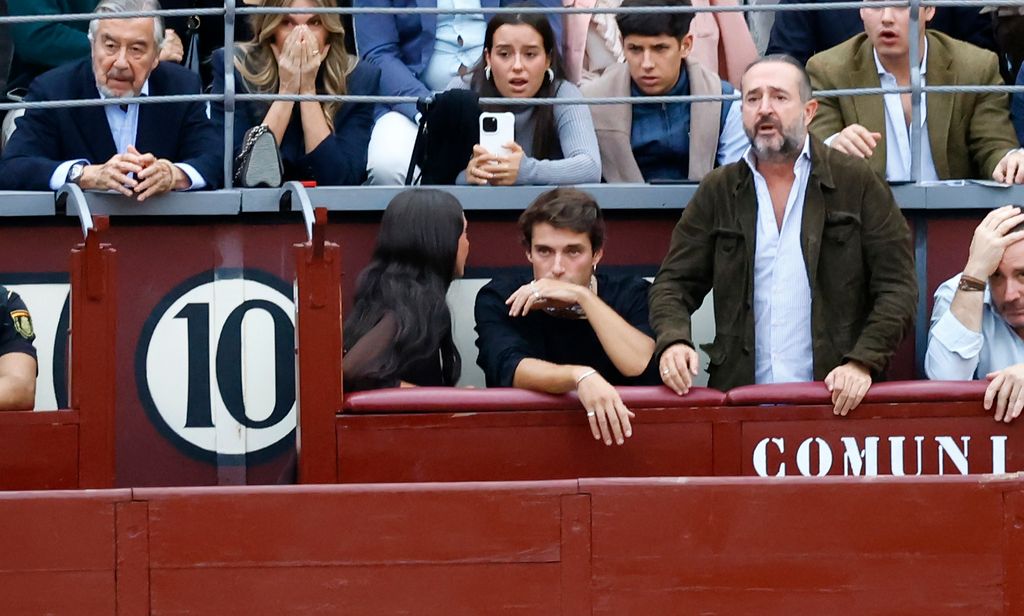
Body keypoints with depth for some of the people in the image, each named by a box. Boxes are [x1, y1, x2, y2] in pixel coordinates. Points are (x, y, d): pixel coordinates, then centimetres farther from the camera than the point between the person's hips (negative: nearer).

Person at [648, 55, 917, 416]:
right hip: (740, 397, 2)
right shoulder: (717, 192, 13)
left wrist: (862, 362, -11)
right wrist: (673, 341, -9)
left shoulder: (859, 185, 6)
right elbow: (674, 284, 12)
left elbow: (897, 288, 3)